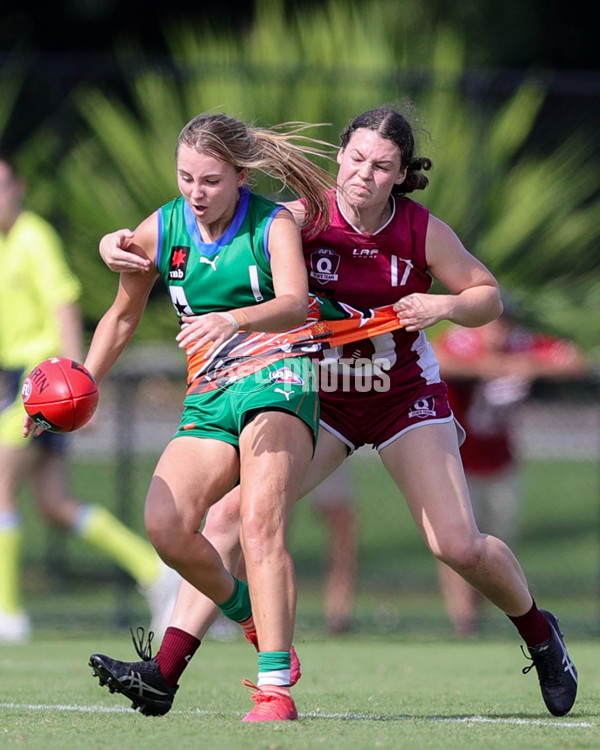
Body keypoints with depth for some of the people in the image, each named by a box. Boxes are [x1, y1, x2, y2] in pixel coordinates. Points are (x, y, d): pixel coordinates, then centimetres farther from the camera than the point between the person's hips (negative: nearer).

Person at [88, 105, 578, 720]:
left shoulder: (423, 232, -13)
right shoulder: (302, 219, -15)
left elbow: (489, 297, 0)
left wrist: (444, 306, -22)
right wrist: (122, 245, -33)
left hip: (405, 395, -1)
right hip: (317, 396, 1)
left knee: (459, 547, -8)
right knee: (231, 512, -16)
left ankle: (539, 634, 24)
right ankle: (162, 675, -15)